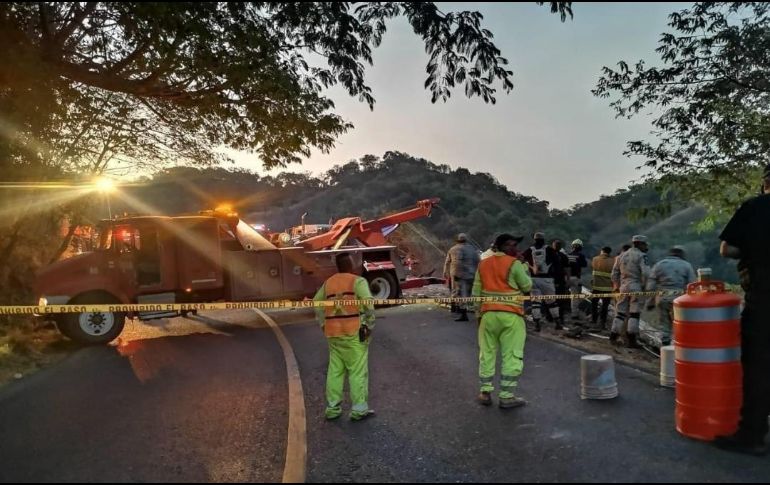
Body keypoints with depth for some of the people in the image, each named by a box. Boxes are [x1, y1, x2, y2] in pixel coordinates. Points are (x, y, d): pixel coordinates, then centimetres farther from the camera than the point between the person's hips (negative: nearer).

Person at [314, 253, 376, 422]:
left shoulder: (329, 282, 13)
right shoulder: (358, 281, -6)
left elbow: (316, 302, 20)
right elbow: (368, 303, -18)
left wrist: (324, 324, 19)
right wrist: (370, 326, -10)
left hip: (333, 333, 6)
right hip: (354, 333, -6)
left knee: (335, 371, 12)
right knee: (358, 372, 1)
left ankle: (332, 408, 17)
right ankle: (359, 409, 5)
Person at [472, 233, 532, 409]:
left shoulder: (483, 264, 9)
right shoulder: (514, 264, -8)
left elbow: (476, 292, 10)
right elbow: (527, 287, -1)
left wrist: (478, 312, 16)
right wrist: (524, 267, 9)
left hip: (488, 314, 5)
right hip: (511, 315, -5)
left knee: (487, 353, 13)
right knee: (512, 356, 2)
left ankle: (485, 392, 16)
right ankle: (506, 396, 3)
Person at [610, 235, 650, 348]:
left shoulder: (621, 256, 14)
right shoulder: (641, 256, -7)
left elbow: (615, 273, 17)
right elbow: (645, 273, -17)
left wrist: (616, 286, 27)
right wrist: (644, 286, -5)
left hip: (623, 287, 6)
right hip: (636, 287, -6)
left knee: (620, 312, 11)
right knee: (634, 313, -1)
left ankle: (613, 336, 11)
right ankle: (632, 340, 0)